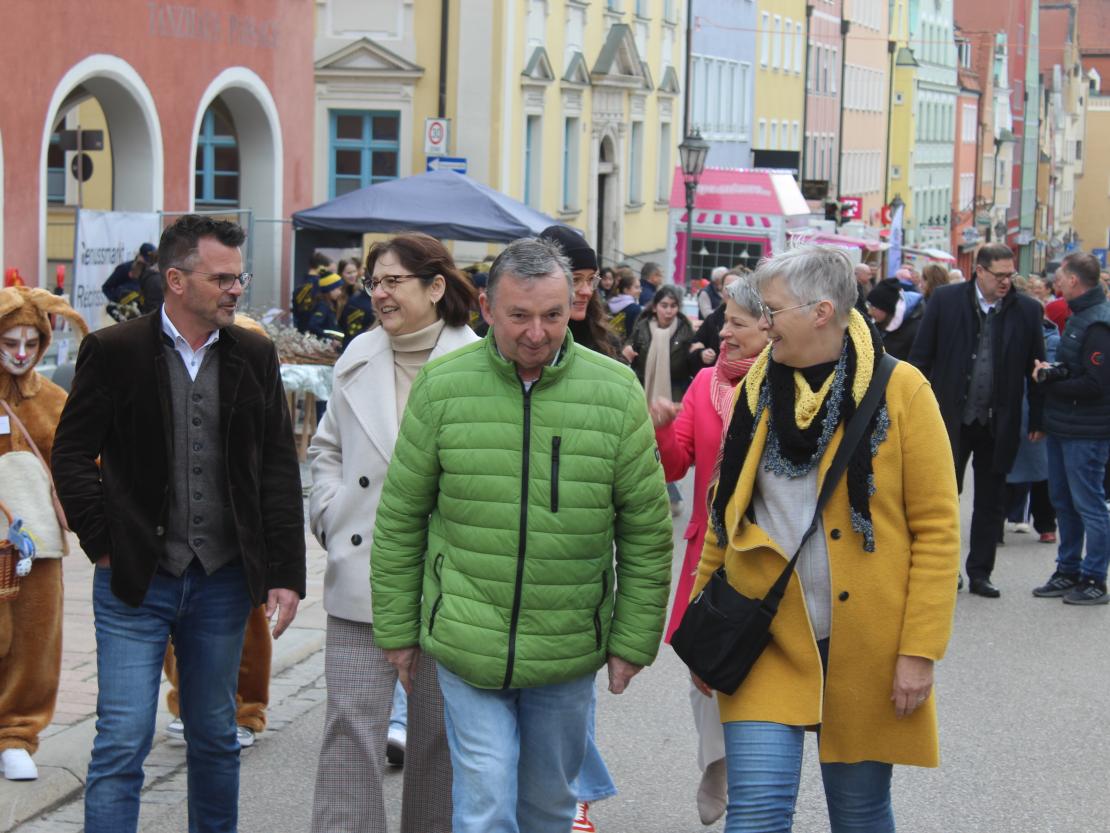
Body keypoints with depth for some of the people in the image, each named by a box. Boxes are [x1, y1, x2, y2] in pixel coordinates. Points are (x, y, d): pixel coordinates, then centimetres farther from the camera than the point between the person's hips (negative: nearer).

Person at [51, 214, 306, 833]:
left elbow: (280, 470, 5)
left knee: (216, 737, 15)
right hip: (135, 581, -3)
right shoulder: (114, 351, -5)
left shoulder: (255, 356, 4)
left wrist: (287, 573, -1)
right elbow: (72, 455, 0)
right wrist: (102, 544, -7)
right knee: (122, 742, -5)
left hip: (223, 580, 3)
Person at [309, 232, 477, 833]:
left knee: (436, 732, 10)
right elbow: (327, 448, 20)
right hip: (362, 580, 3)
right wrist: (330, 514, 7)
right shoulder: (358, 359, 8)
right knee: (351, 725, -2)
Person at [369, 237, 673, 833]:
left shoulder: (616, 393, -3)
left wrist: (633, 639, 3)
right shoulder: (441, 387, -5)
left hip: (570, 653, 2)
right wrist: (397, 629, 5)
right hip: (467, 645, -1)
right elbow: (400, 520, 3)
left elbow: (647, 531, 3)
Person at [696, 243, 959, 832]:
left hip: (865, 647, -2)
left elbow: (937, 528, -7)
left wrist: (920, 650, -10)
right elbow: (725, 515, 13)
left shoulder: (899, 390, -6)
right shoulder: (757, 387, 5)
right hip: (766, 636, 2)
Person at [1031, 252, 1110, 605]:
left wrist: (1050, 380, -13)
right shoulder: (1079, 317, 12)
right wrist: (1052, 372, -2)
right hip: (1064, 428, 10)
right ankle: (1068, 571, 25)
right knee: (1063, 501, 15)